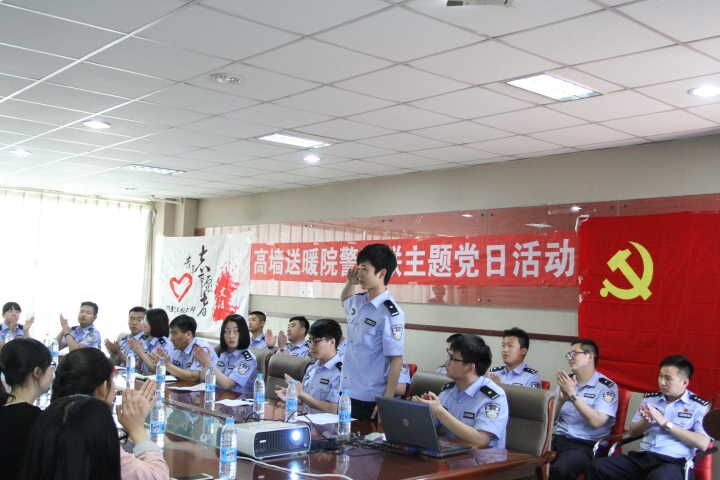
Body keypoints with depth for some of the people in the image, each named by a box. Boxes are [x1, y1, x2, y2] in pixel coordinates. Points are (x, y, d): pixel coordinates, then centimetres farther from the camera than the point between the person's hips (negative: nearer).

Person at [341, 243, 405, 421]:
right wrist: (350, 282, 10)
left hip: (371, 399, -7)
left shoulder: (390, 313, -17)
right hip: (347, 392, 7)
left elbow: (396, 360, -16)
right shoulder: (358, 301, 4)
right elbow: (344, 300, 31)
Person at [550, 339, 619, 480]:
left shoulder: (606, 386, -3)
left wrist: (573, 395, -18)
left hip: (586, 445, -5)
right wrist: (563, 399, -8)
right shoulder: (567, 380, 13)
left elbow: (596, 422, -15)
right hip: (559, 438, 5)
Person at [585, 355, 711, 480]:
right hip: (642, 457, 5)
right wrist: (646, 421, 1)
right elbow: (633, 432, 24)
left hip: (675, 462, -4)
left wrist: (666, 423, -9)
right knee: (597, 467, -20)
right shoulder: (650, 399, 19)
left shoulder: (699, 406, 5)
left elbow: (703, 444, -8)